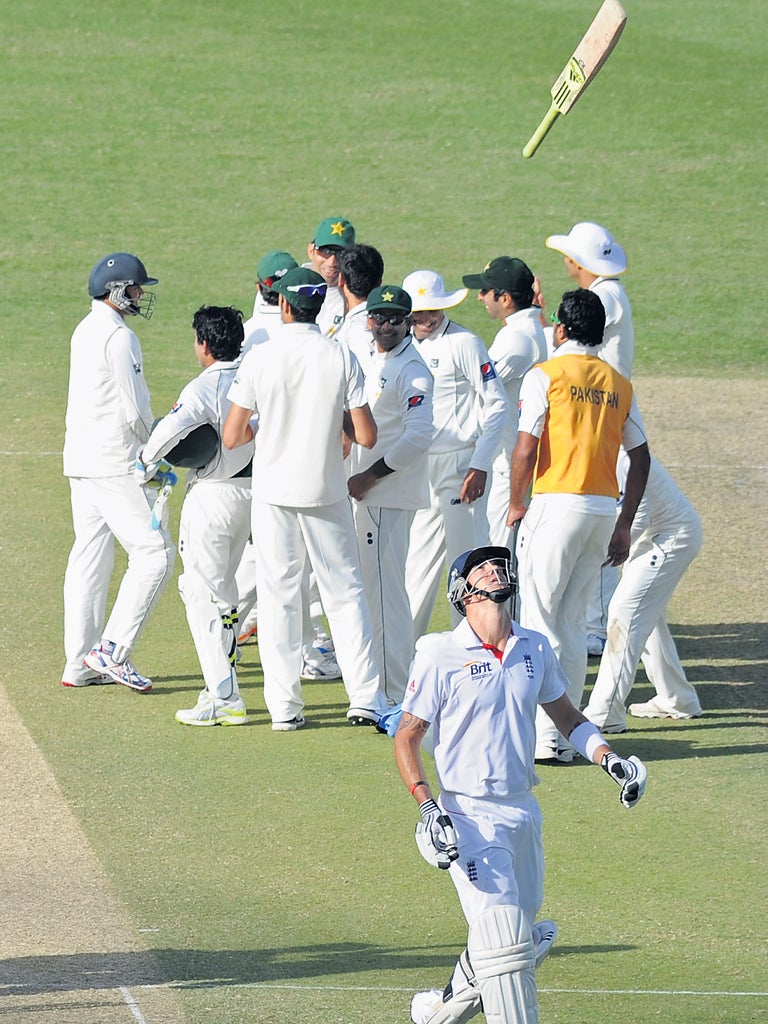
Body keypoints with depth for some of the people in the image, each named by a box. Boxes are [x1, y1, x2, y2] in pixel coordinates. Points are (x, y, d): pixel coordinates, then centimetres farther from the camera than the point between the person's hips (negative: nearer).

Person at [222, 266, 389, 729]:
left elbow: (232, 437, -7)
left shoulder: (260, 358, -9)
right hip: (327, 492, 0)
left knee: (278, 595, 7)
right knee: (345, 591, 9)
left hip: (273, 491, 0)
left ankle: (284, 705, 5)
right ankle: (365, 697, 3)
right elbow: (366, 436, -10)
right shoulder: (342, 357, -8)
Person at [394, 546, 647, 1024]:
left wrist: (609, 759, 4)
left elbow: (565, 715, 20)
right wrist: (427, 807, -17)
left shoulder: (535, 648, 6)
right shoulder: (441, 655, -9)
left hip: (523, 811, 6)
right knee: (504, 935, -18)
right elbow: (407, 736, -5)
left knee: (524, 932, 16)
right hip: (470, 814, -6)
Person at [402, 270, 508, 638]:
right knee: (418, 557, 11)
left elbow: (497, 404, -10)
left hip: (459, 465, -7)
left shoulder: (463, 343, -9)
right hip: (418, 467, 7)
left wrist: (480, 466, -15)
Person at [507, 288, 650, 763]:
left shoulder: (546, 375, -4)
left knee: (538, 617, -3)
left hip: (558, 505, -6)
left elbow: (526, 448, -10)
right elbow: (641, 458, 12)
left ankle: (545, 735, -10)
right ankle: (567, 735, 12)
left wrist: (516, 505, 5)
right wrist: (624, 525, 17)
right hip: (605, 507, 6)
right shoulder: (619, 384, 12)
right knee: (573, 622, 12)